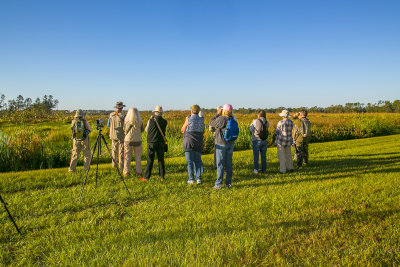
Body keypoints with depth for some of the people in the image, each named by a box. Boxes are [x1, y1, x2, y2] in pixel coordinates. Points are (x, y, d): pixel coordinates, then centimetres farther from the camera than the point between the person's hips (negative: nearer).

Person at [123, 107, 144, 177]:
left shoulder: (126, 120, -7)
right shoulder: (140, 121, -7)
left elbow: (124, 130, 6)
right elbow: (142, 130, 4)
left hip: (128, 140, 0)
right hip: (137, 140, 0)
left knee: (127, 157, 9)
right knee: (138, 157, 9)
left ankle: (126, 172, 13)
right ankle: (138, 172, 11)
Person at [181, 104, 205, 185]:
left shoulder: (189, 119, -9)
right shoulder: (201, 120, 3)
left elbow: (182, 130, 2)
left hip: (189, 142, -4)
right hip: (198, 143, 4)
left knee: (190, 161, 3)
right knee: (198, 161, 11)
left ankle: (191, 179, 4)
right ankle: (199, 179, 6)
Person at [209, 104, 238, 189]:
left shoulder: (221, 119, -16)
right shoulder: (233, 120, 5)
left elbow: (211, 123, -2)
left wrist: (217, 114, 3)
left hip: (221, 143, -6)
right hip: (231, 143, 6)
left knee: (220, 164, -1)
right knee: (229, 163, 10)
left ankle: (218, 184, 2)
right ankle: (228, 183, 16)